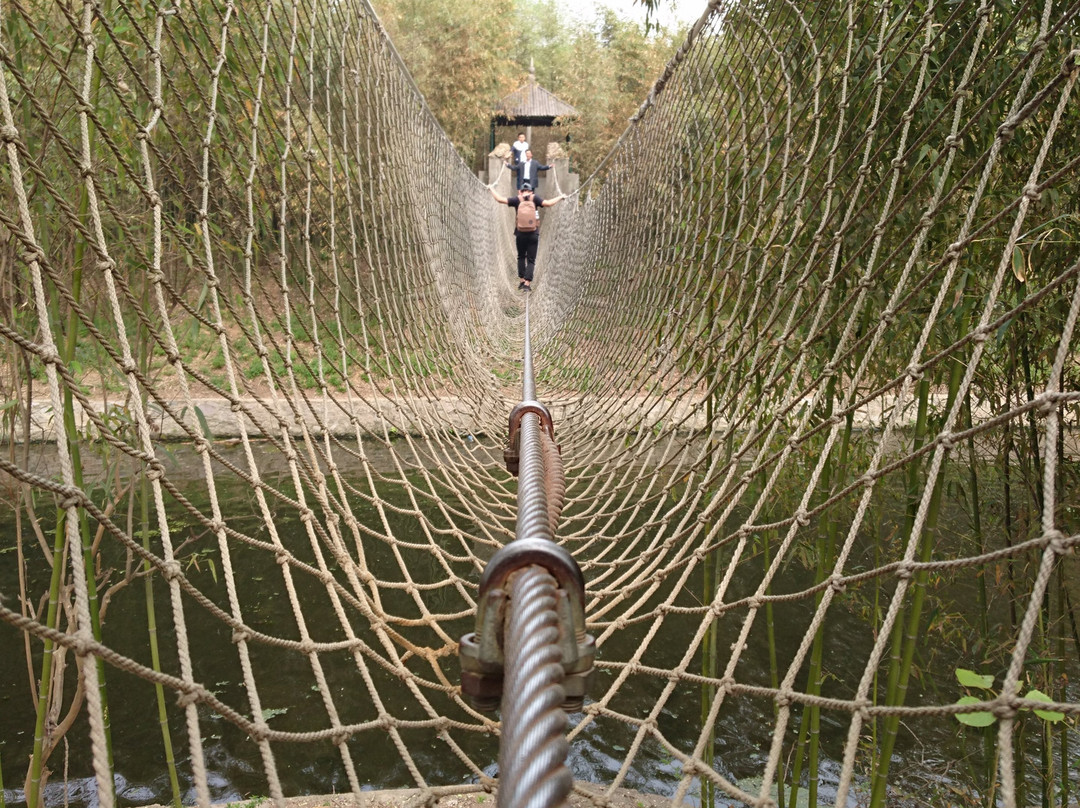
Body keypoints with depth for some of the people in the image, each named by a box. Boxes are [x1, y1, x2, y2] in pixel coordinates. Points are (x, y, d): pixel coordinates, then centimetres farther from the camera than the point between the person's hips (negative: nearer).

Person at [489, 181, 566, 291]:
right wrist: (560, 197, 0)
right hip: (533, 234, -1)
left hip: (520, 234, 1)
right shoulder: (535, 198, -3)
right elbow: (548, 203, -12)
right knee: (531, 260, 5)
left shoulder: (517, 200, -2)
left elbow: (500, 199, -5)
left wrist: (492, 189, 10)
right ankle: (527, 283, -5)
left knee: (521, 257, 20)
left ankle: (521, 281, 15)